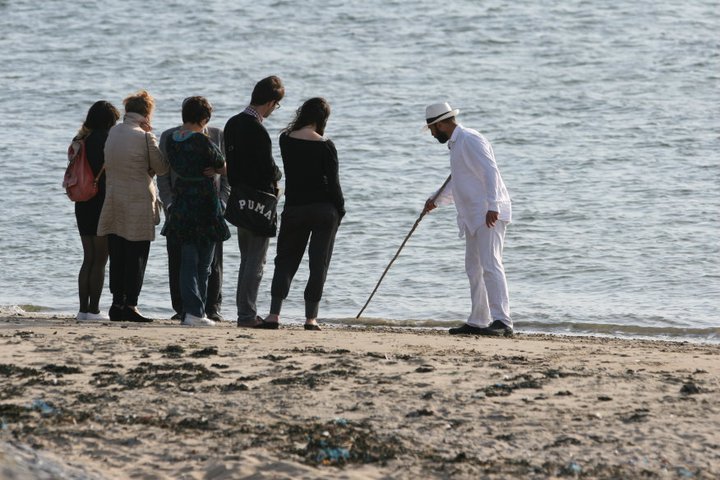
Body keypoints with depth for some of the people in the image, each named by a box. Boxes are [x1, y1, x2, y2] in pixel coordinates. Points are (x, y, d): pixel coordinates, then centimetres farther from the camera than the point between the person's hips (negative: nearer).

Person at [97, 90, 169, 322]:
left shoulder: (112, 133, 6)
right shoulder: (144, 137, -13)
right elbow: (162, 168, -3)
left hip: (114, 204, 6)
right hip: (138, 203, -6)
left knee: (117, 257, 9)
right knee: (136, 257, -1)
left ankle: (117, 303, 10)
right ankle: (129, 305, -4)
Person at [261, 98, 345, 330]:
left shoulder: (285, 140, -2)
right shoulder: (325, 146, -10)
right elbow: (333, 182, -8)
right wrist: (340, 210, 3)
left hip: (294, 208, 2)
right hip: (323, 209, -2)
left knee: (285, 261, 11)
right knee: (318, 263, 4)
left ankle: (274, 314, -1)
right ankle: (311, 318, 1)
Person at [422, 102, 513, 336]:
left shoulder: (469, 140, -12)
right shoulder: (456, 143, 21)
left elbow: (491, 172, -22)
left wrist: (492, 206, -29)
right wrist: (436, 200, 45)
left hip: (489, 215, -11)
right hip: (474, 217, 11)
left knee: (490, 266, -18)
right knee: (474, 269, 13)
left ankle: (502, 321, -24)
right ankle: (477, 322, 18)